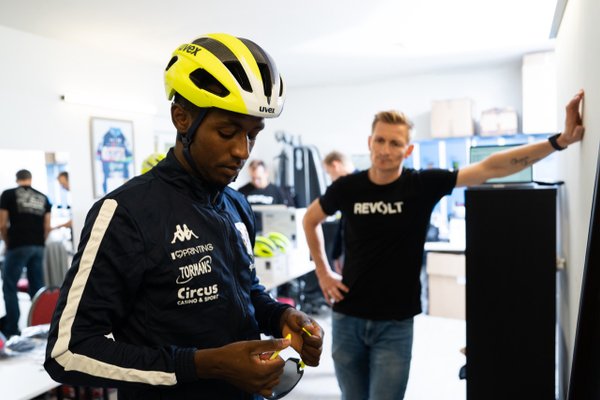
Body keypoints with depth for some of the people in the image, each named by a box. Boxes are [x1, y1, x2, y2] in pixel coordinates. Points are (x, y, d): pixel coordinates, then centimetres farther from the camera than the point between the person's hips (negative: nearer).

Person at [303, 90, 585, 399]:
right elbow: (310, 219, 12)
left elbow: (490, 168, -16)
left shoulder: (423, 185, -9)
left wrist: (559, 140, -23)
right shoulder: (347, 188, -5)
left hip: (395, 325, -2)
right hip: (347, 319, 2)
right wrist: (323, 273, 5)